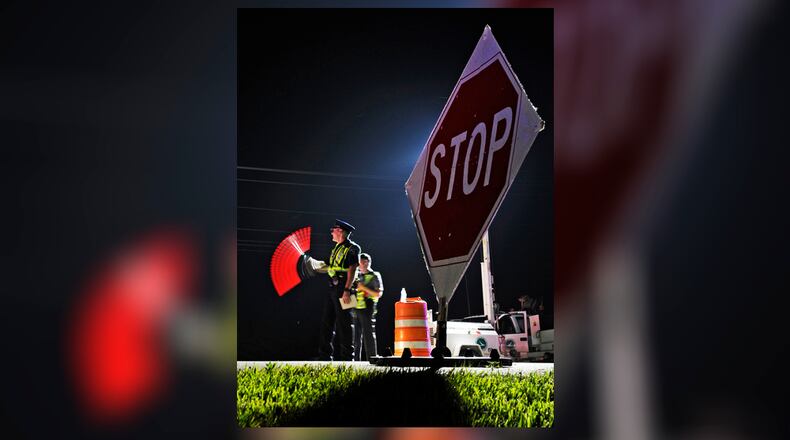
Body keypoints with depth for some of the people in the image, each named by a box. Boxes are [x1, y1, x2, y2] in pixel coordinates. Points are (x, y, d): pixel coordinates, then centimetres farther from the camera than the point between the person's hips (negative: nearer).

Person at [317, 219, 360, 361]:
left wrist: (347, 290, -23)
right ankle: (325, 354, 13)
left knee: (343, 322, -7)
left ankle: (346, 356, -3)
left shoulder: (352, 248, -7)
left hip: (342, 288, -9)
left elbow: (352, 270, -16)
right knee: (327, 321, 9)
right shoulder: (336, 248, 21)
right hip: (333, 287, 9)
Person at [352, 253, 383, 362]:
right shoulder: (357, 275, 18)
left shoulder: (374, 276, -1)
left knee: (368, 334, -8)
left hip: (367, 309, -7)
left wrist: (364, 288, -14)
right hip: (356, 309, 7)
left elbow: (379, 294, -8)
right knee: (356, 336, 8)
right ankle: (355, 360, 14)